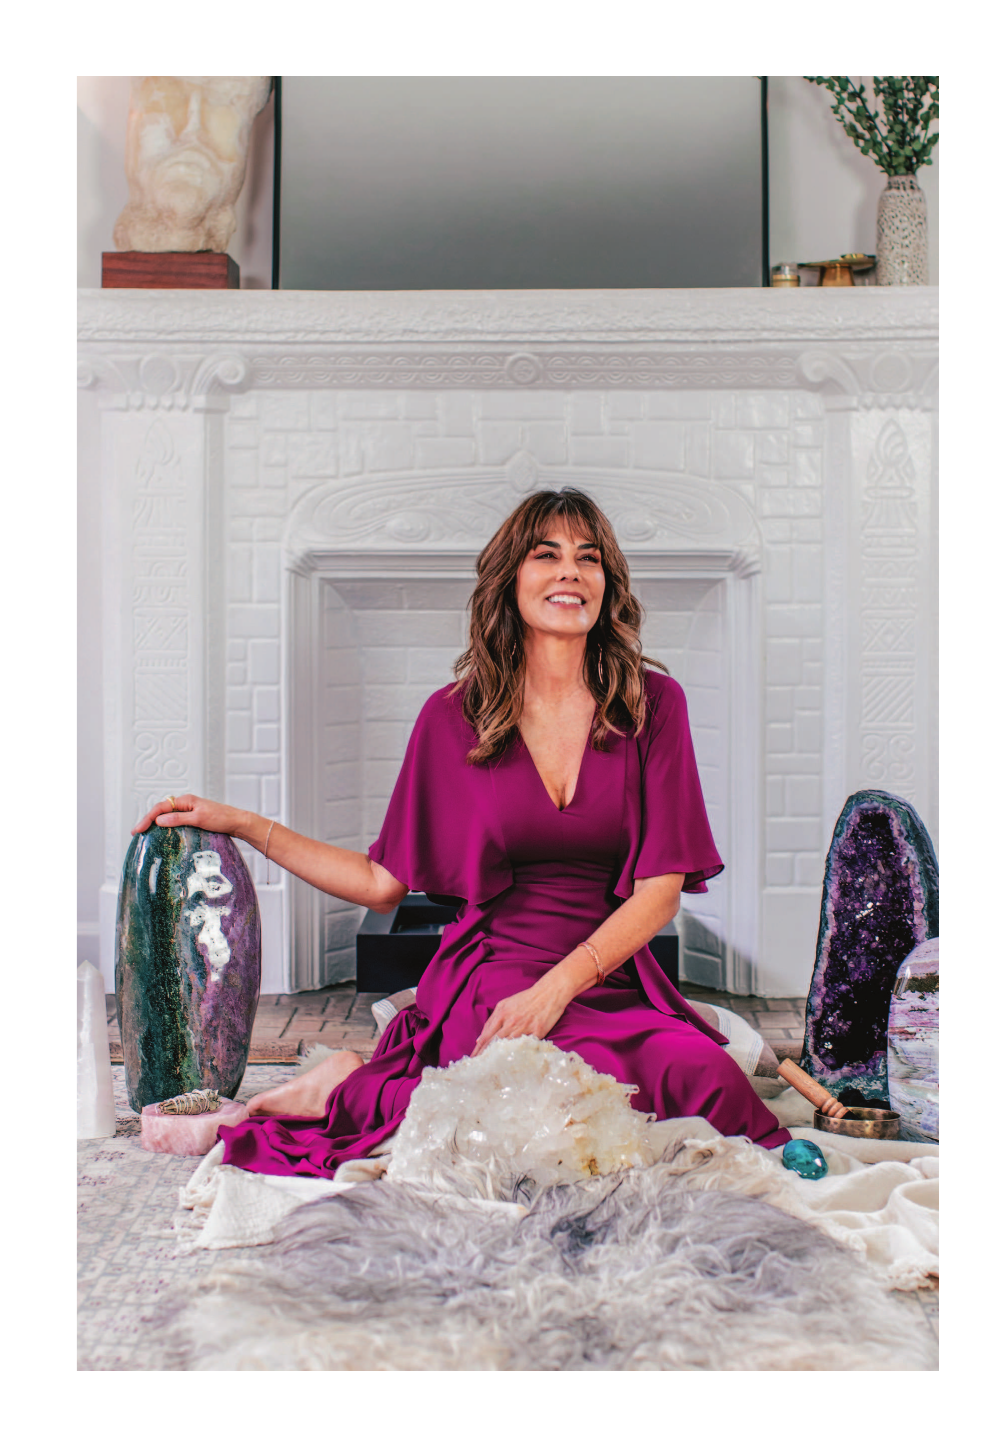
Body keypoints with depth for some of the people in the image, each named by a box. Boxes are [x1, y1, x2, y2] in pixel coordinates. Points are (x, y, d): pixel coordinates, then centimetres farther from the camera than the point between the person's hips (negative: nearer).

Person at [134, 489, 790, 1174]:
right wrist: (241, 825, 6)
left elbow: (663, 884, -2)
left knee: (714, 1082, -31)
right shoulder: (456, 716, 5)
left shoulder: (651, 702, 3)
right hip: (491, 977, -3)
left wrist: (558, 986, -15)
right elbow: (384, 882, 10)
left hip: (615, 981, 3)